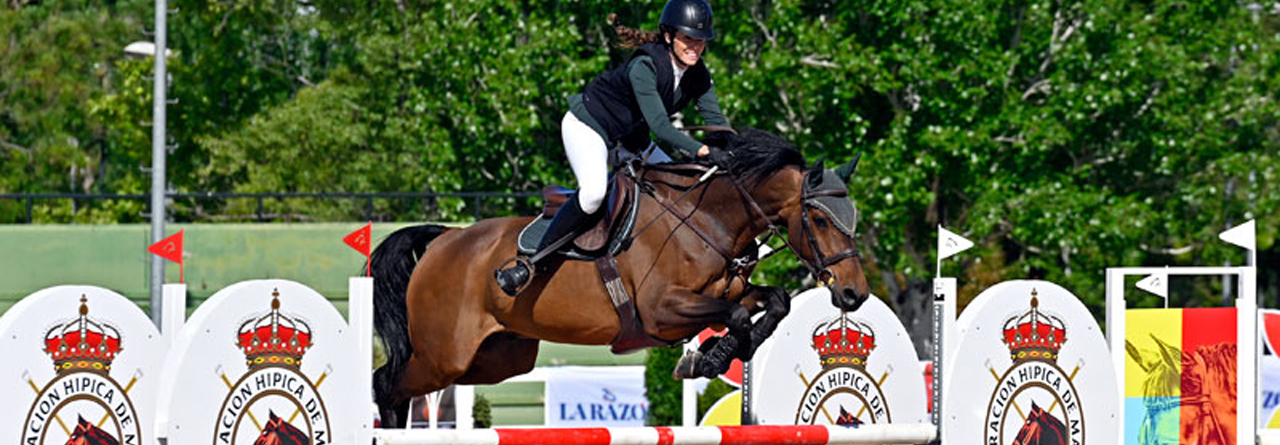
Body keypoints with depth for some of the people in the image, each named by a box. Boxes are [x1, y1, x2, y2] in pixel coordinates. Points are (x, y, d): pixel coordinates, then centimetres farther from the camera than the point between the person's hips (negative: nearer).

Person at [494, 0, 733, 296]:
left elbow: (717, 122, -8)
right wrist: (703, 152, -48)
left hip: (628, 137, 9)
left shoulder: (697, 75, -8)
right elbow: (660, 127, -38)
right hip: (587, 126, -9)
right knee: (594, 191, -32)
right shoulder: (644, 67, -30)